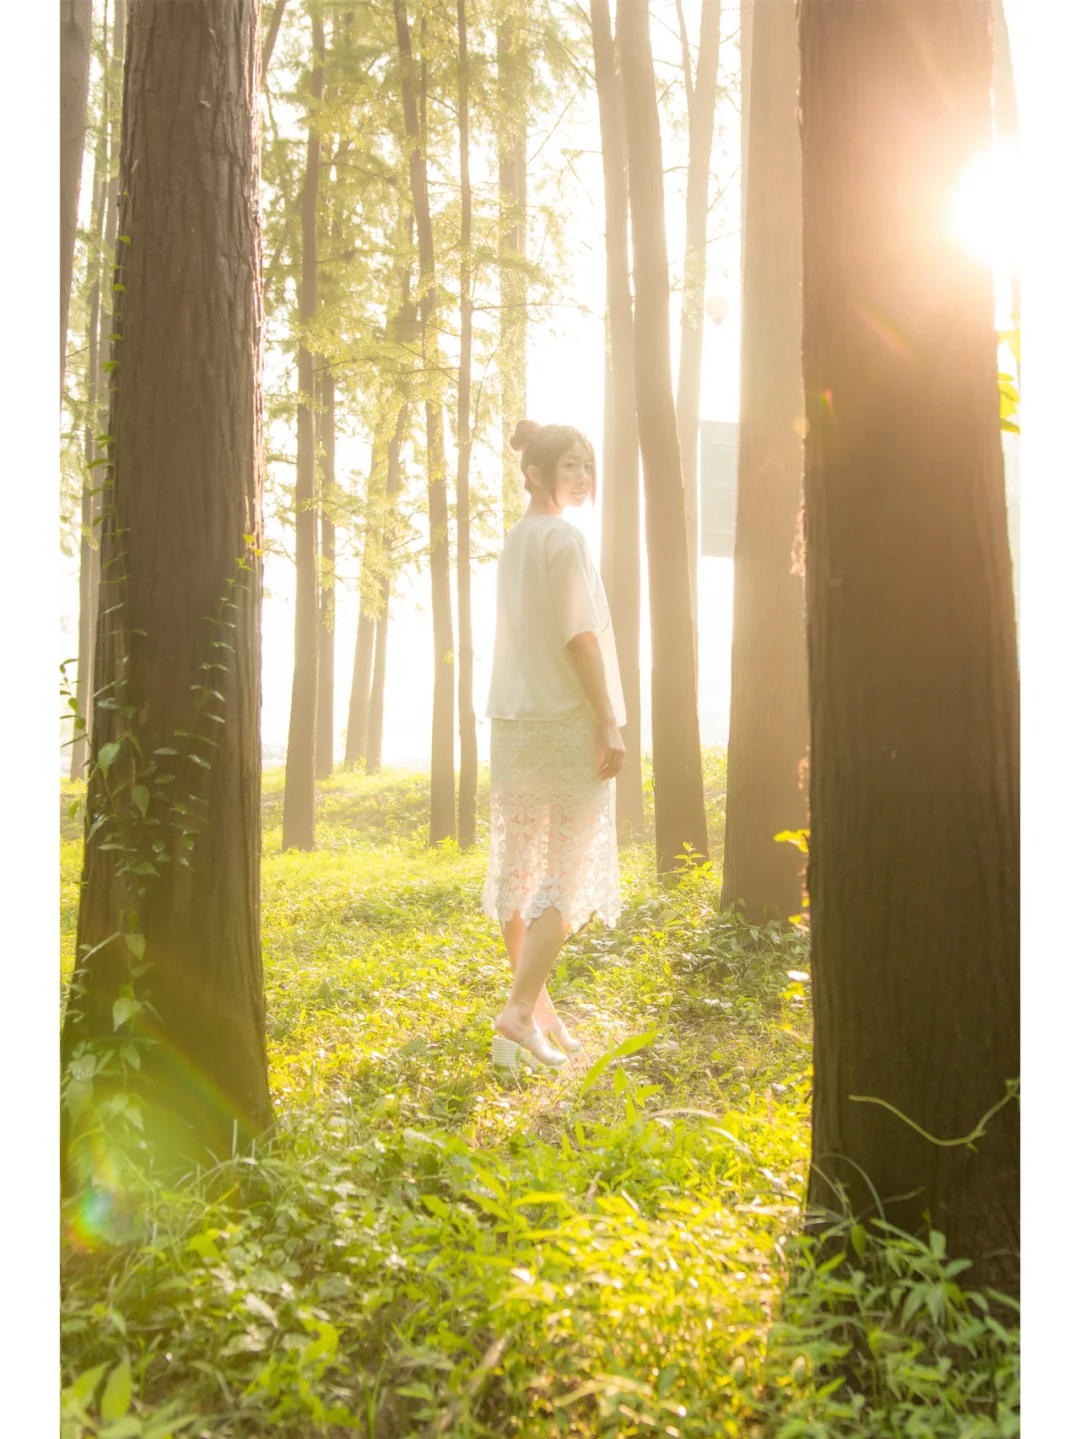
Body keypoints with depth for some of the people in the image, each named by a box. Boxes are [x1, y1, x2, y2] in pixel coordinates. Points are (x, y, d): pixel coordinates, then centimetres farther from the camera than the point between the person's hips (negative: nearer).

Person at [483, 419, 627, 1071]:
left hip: (515, 721, 9)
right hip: (567, 721, -8)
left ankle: (538, 1003, 22)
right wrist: (609, 722, -15)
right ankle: (520, 1009, -6)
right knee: (571, 872, -3)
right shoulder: (565, 538, -11)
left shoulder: (514, 540, 15)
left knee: (520, 865, 10)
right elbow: (579, 636, -16)